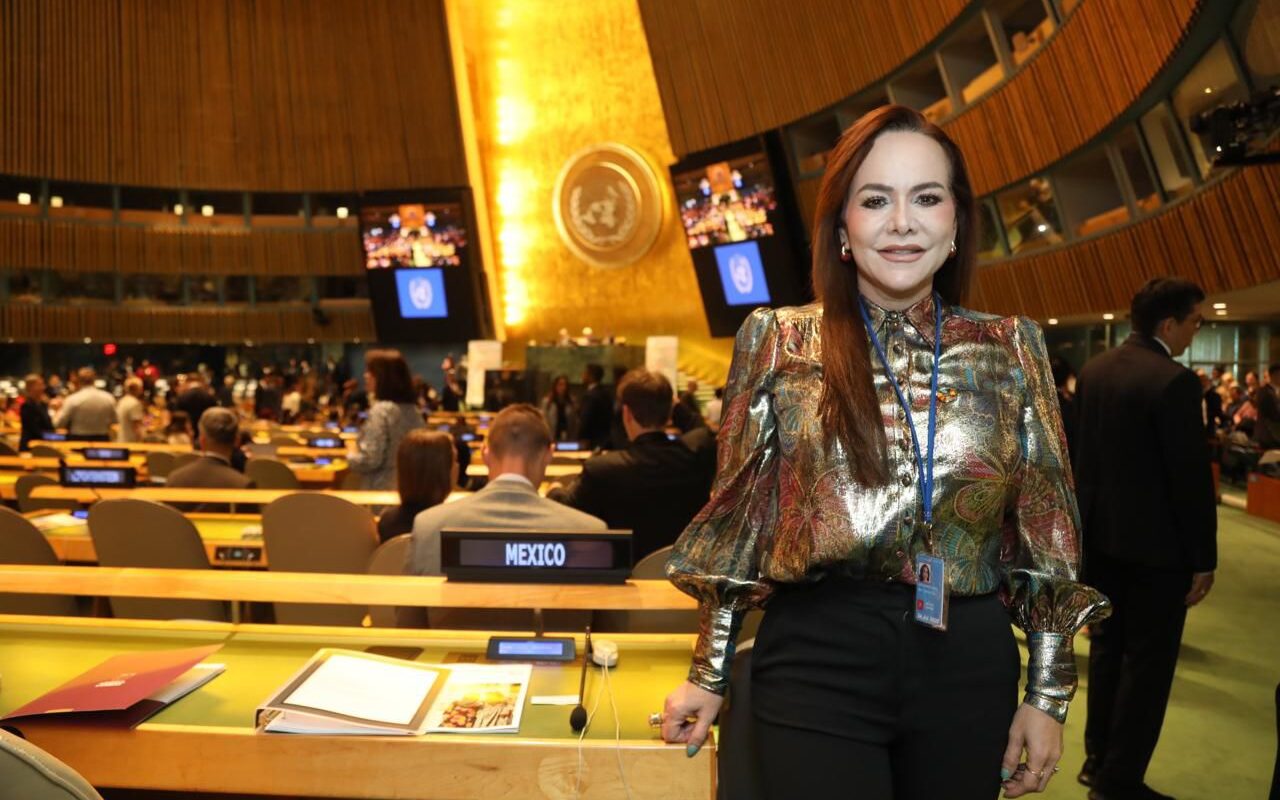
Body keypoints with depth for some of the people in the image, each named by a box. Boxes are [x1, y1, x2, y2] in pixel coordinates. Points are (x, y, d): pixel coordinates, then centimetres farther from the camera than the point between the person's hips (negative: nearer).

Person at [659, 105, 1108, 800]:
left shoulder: (1011, 348, 3)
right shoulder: (777, 340, -2)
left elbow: (1042, 529, 6)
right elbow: (736, 516, 1)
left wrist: (1049, 691, 5)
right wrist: (709, 674, 3)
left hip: (970, 664, 3)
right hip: (816, 660, -2)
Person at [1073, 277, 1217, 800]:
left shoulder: (1093, 371, 4)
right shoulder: (1174, 381, -19)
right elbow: (1192, 477, -18)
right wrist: (1204, 557, -10)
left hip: (1101, 536, 8)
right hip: (1155, 543, -7)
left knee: (1106, 648, 18)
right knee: (1147, 661, 5)